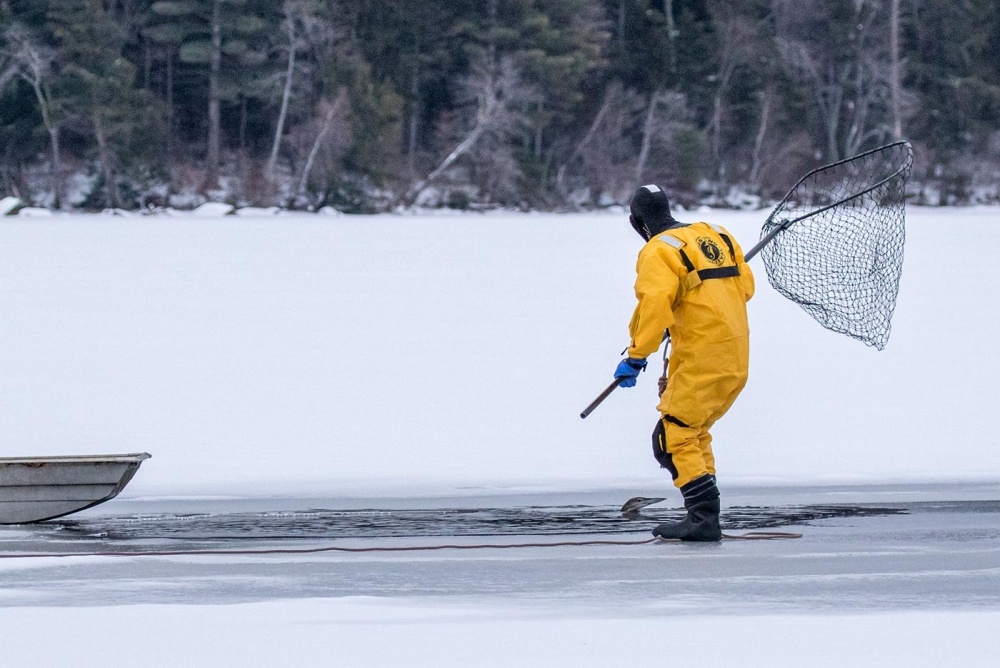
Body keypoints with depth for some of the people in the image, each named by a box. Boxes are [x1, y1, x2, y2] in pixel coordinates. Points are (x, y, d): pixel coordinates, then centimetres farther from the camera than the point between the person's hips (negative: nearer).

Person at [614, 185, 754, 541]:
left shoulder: (658, 252, -9)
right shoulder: (716, 235, 14)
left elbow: (654, 306, -20)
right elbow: (745, 285, 19)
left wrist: (636, 357, -16)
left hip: (702, 359, -8)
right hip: (737, 358, 8)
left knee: (673, 437, -6)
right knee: (694, 432, 20)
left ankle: (704, 517, -16)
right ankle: (703, 515, 20)